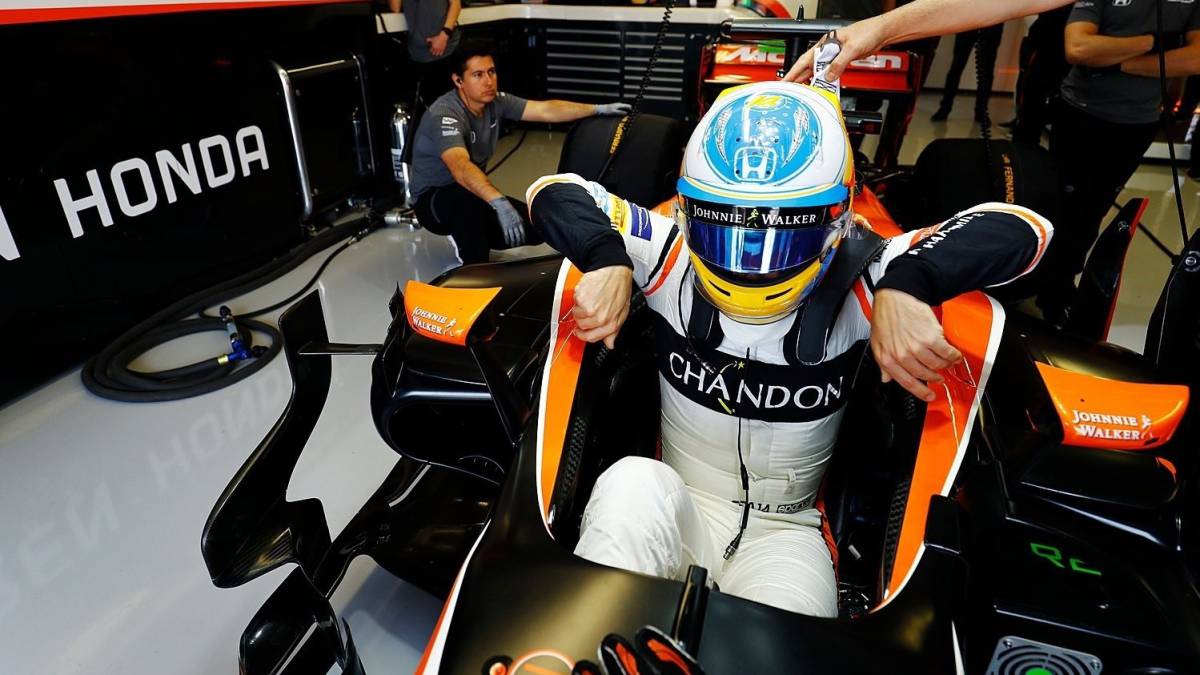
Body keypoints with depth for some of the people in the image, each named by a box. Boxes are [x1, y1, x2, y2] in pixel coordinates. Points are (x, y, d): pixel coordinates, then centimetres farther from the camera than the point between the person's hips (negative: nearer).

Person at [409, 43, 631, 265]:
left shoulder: (495, 101, -6)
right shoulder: (444, 115, -29)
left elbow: (545, 110, -7)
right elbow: (460, 166, -46)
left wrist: (599, 109, -11)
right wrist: (499, 203, -61)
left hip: (475, 191, 7)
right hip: (432, 199, -7)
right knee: (469, 198, -40)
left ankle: (471, 236, 17)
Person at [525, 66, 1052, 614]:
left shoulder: (853, 287, -11)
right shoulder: (673, 259, -9)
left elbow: (1020, 229, -14)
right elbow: (554, 192, -5)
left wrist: (904, 285, -34)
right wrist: (608, 261, -26)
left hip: (781, 531, 0)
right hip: (675, 508, 1)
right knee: (631, 485, -32)